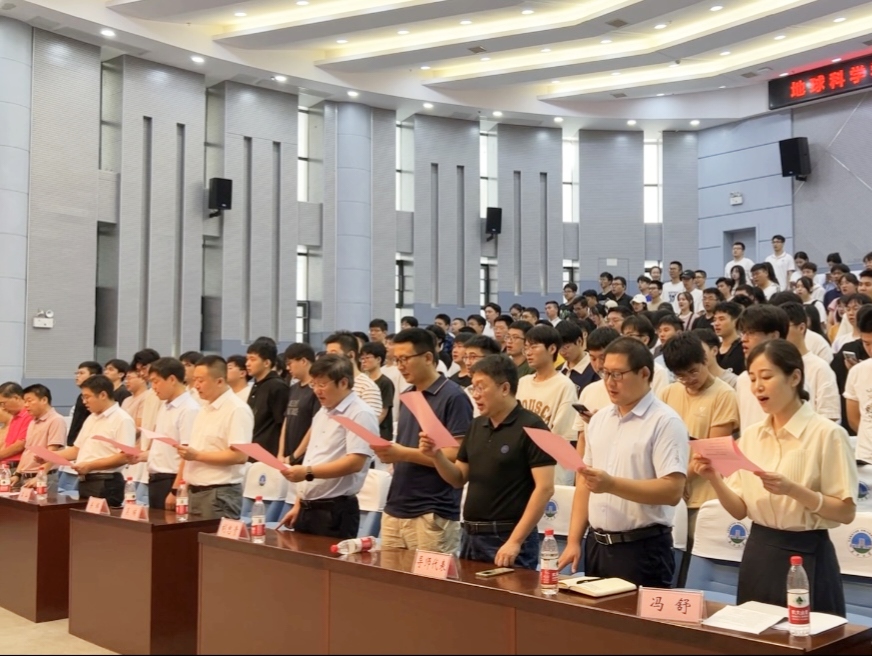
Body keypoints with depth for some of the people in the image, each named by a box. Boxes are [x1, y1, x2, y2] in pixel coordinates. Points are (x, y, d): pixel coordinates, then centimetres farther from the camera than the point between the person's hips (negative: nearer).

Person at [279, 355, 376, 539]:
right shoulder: (321, 414, 16)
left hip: (336, 510, -8)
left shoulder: (360, 414, -12)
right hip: (307, 508, 8)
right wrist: (298, 505, 16)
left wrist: (308, 472, -27)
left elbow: (355, 462, -22)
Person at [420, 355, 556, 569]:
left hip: (507, 539, -7)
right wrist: (436, 455, -6)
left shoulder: (531, 428, -12)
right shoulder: (477, 426, 9)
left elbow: (545, 488, -17)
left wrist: (515, 541, -20)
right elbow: (459, 479, 14)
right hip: (471, 536, 7)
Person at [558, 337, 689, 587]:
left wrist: (612, 484, -27)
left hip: (642, 549, -6)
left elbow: (672, 490, -20)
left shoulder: (665, 422, -11)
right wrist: (573, 541, 6)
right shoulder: (599, 419, 11)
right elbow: (583, 482, 12)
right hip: (596, 545, 6)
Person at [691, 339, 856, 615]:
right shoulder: (751, 435, 5)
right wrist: (714, 480, -12)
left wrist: (793, 490, -24)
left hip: (806, 557, -5)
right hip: (759, 555, 5)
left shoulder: (827, 434, -11)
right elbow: (740, 510, 5)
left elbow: (846, 512, -12)